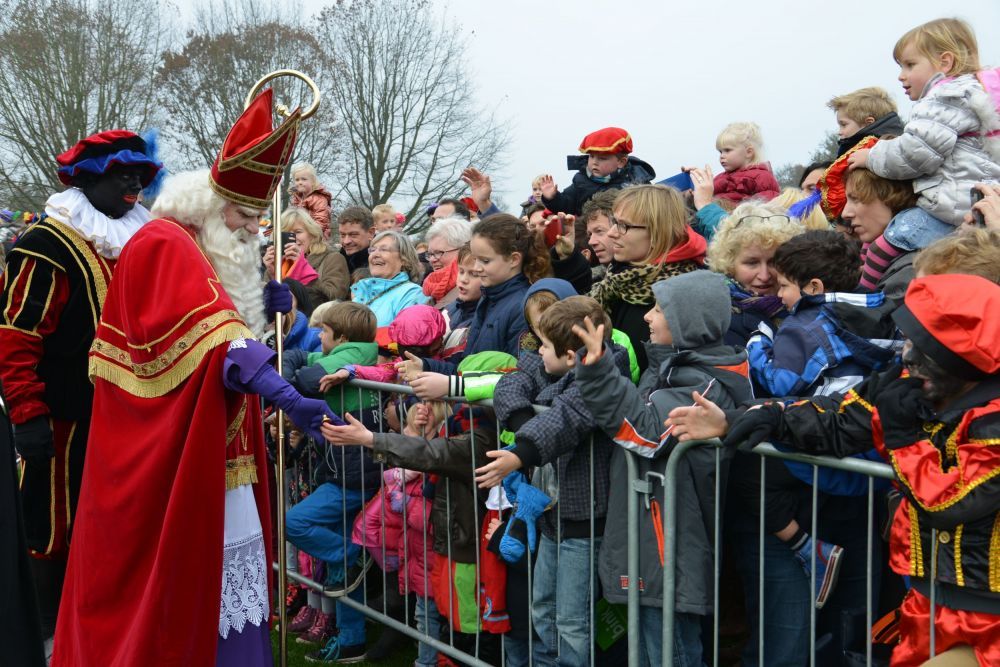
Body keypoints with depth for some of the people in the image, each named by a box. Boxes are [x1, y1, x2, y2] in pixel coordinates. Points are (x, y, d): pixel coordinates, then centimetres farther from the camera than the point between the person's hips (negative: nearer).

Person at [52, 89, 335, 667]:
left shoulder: (212, 257, 15)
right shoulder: (164, 245, -15)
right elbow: (213, 335, -30)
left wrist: (262, 309, 2)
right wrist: (285, 395, -41)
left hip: (214, 456, 9)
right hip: (167, 459, -9)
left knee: (221, 573, 12)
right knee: (173, 577, 0)